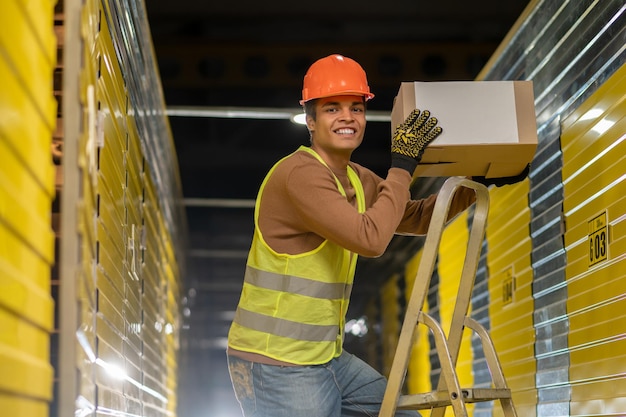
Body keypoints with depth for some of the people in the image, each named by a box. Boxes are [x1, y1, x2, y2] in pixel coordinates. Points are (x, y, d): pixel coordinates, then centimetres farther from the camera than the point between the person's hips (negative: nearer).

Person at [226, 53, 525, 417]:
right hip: (275, 365, -9)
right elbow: (370, 238, -28)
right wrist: (402, 168, -19)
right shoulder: (300, 173, -19)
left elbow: (419, 218, 21)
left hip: (328, 358, 9)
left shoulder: (359, 181, 10)